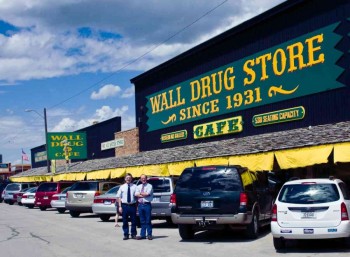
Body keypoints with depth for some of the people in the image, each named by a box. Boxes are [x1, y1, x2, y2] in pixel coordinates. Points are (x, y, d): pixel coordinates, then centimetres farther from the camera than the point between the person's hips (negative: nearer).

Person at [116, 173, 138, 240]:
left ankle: (133, 234, 18)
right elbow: (119, 197, 3)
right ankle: (126, 235, 16)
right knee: (125, 221, 6)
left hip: (132, 205, 0)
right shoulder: (122, 187, 4)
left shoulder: (134, 186, 2)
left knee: (133, 221, 6)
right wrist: (120, 206, -4)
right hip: (124, 205, 0)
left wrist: (137, 205, -7)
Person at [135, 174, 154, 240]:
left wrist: (140, 193, -1)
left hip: (147, 204, -4)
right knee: (142, 221, 8)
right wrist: (144, 195, -11)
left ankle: (149, 235, 3)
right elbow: (136, 195, 0)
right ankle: (142, 235, 13)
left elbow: (147, 194, -13)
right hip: (140, 205, 4)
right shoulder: (138, 187, 15)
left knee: (148, 220, -2)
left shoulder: (149, 186, 1)